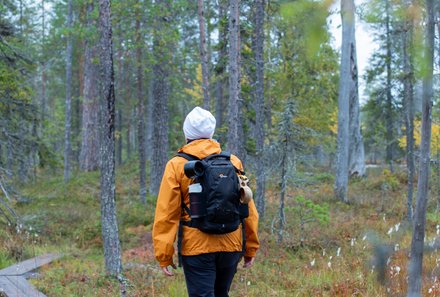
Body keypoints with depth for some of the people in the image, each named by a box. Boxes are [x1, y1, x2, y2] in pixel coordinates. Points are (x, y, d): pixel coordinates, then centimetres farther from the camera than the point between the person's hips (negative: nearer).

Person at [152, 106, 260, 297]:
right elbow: (248, 209, 5)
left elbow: (166, 214, -8)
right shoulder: (234, 162, 4)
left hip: (196, 247, -4)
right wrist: (250, 248, 13)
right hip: (231, 247, 4)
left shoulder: (177, 166, -5)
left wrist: (164, 255, -3)